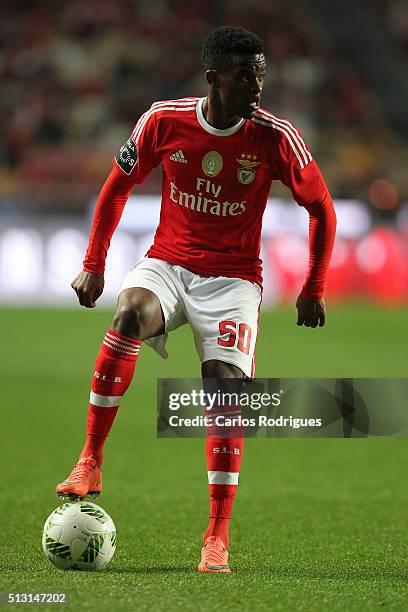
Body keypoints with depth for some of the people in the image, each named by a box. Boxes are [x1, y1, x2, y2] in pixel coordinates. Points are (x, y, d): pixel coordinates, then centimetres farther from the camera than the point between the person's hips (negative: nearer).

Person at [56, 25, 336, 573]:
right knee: (130, 314, -33)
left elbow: (321, 209, 3)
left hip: (234, 277, 0)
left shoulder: (276, 137, -10)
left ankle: (218, 535, -10)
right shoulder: (164, 121, -7)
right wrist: (94, 264, 6)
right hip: (167, 263, 0)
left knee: (226, 384, -19)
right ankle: (91, 464, -25)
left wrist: (314, 290, 1)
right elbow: (118, 186, 8)